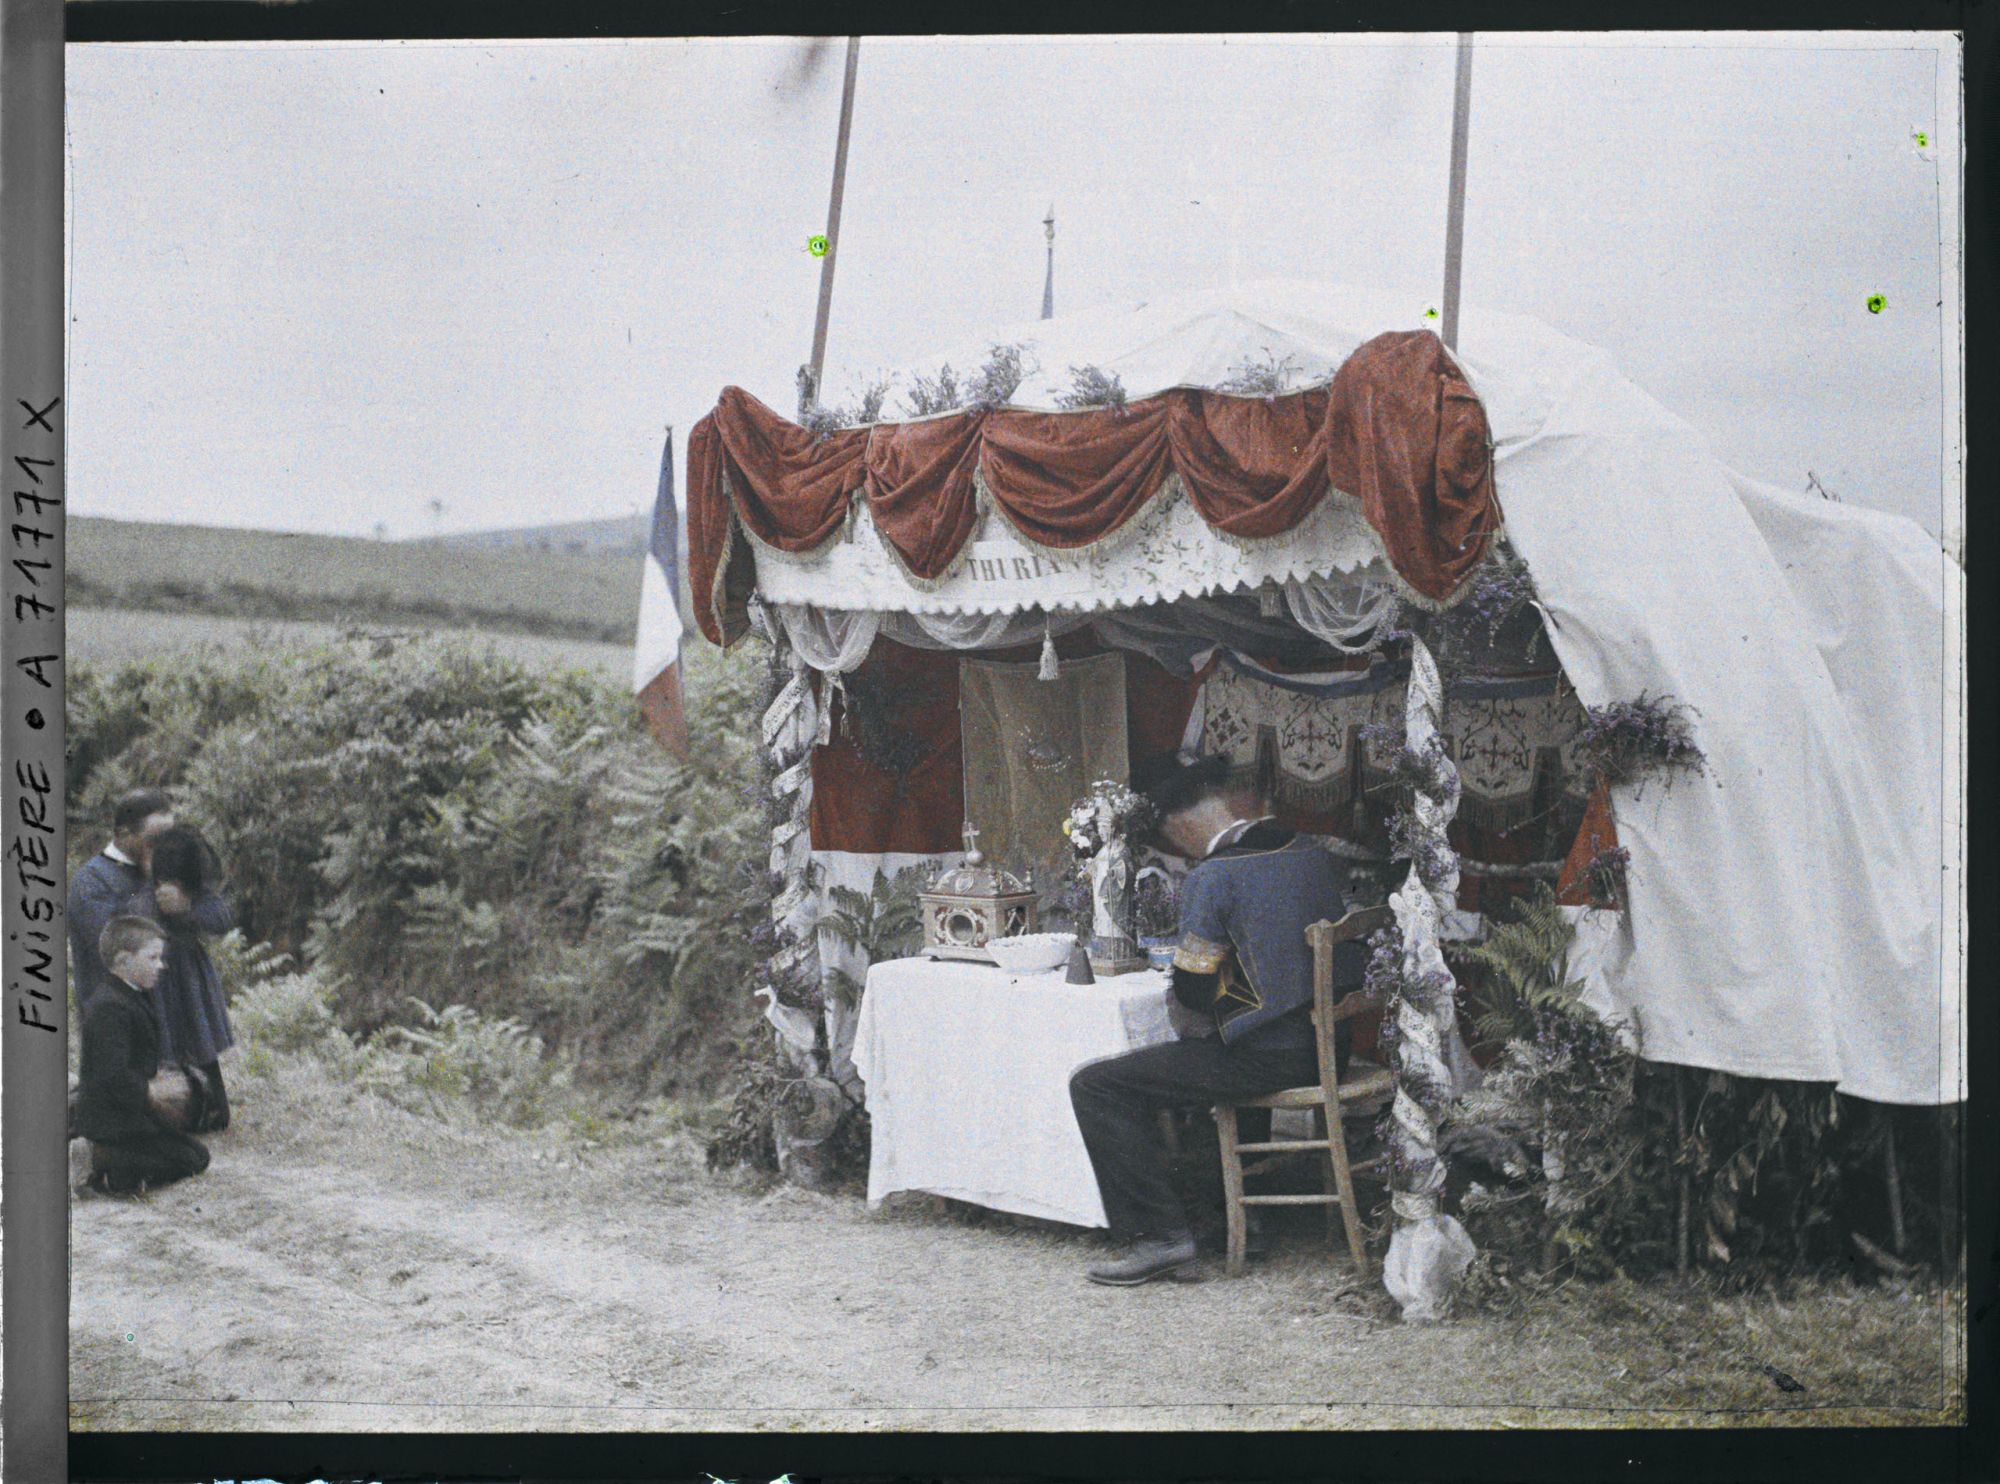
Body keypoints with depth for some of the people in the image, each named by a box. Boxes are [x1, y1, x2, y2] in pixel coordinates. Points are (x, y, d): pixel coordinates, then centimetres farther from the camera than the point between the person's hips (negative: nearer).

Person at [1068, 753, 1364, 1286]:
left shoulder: (1212, 878, -14)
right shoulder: (1313, 855, 8)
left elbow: (1193, 992, -9)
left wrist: (1193, 1026, 14)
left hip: (1269, 1057, -8)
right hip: (1330, 1044, 8)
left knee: (1094, 1085, -5)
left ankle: (1161, 1235, -9)